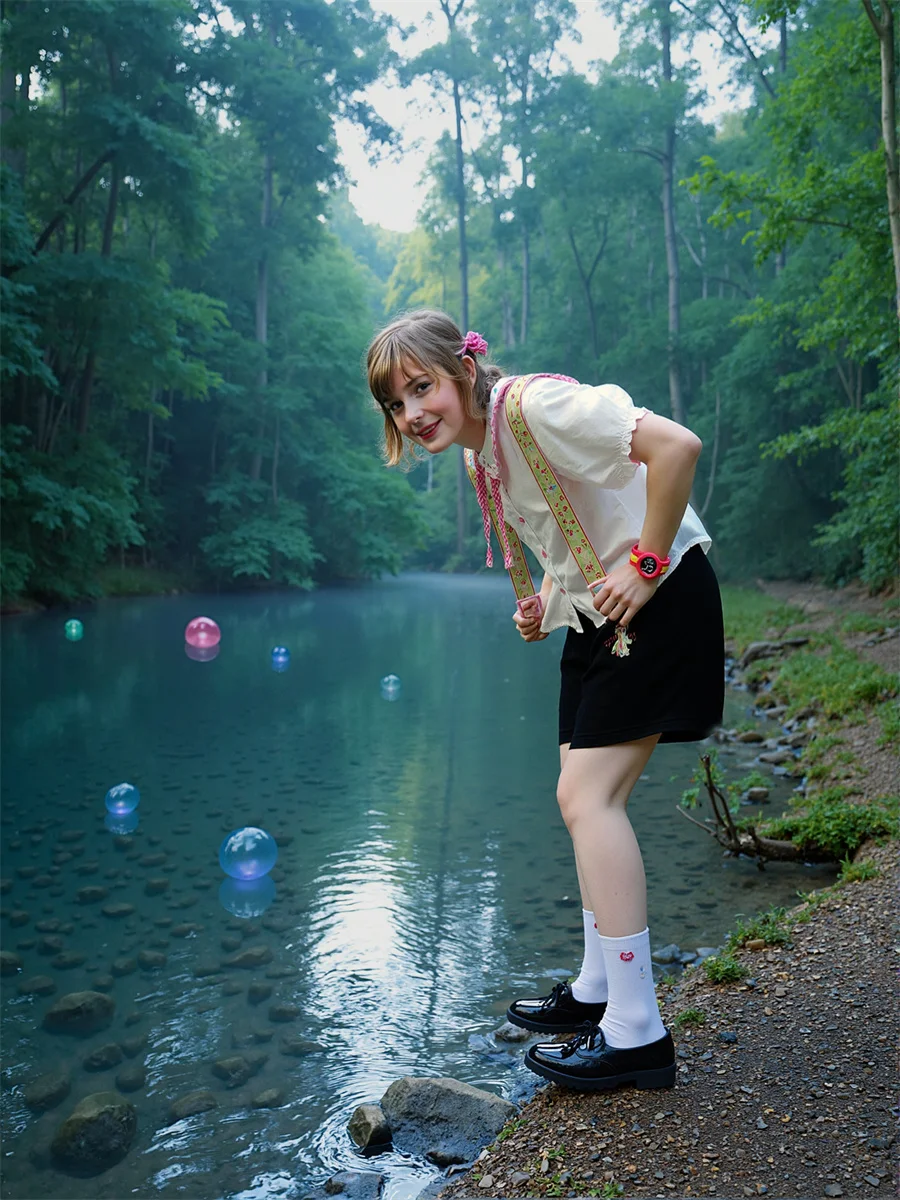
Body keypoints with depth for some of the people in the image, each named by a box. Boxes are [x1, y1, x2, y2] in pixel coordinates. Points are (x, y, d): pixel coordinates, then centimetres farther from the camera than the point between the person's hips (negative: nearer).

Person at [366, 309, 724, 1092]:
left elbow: (677, 445, -27)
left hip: (658, 604, -9)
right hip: (601, 616, 9)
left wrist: (645, 564, -22)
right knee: (588, 798, 10)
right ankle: (599, 991, 25)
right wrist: (548, 607, 6)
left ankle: (636, 1034, -2)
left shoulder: (534, 405, -18)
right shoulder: (480, 460, 11)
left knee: (587, 795, -13)